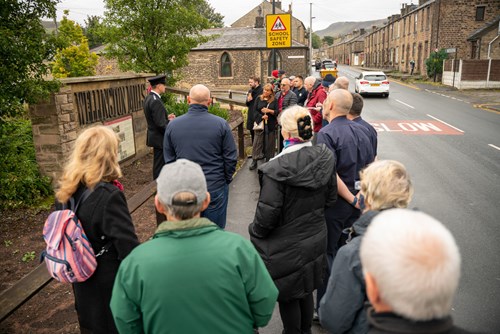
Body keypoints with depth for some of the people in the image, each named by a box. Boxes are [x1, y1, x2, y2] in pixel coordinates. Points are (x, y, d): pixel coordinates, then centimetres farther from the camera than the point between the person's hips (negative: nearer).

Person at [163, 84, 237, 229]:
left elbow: (169, 159, 3)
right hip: (216, 187, -2)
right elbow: (231, 158, -8)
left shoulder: (172, 125, -3)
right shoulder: (221, 124, -11)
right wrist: (226, 179, 8)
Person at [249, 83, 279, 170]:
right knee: (257, 142, -1)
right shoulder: (259, 99, 6)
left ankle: (268, 161, 14)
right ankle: (254, 161, 4)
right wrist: (262, 117, -14)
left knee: (269, 143, 4)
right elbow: (255, 111, 1)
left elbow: (277, 112, -2)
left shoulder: (274, 101, 4)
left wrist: (269, 111, -18)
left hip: (270, 125, 0)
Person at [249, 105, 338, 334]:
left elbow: (267, 214, -22)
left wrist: (255, 232, -2)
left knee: (288, 297, 15)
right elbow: (330, 198, 4)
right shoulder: (325, 158, -8)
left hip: (286, 248, -7)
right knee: (306, 291, 26)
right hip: (315, 239, 7)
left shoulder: (277, 168, -27)